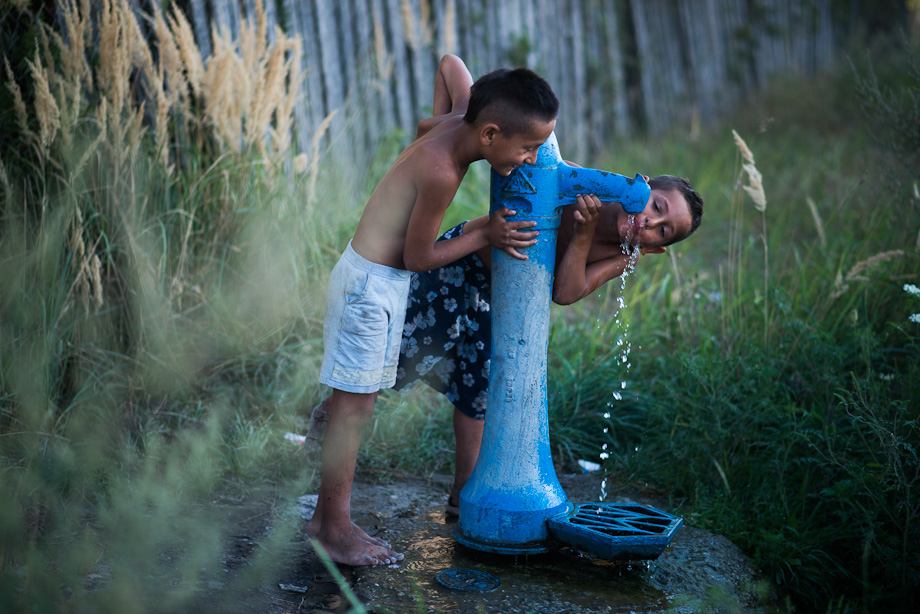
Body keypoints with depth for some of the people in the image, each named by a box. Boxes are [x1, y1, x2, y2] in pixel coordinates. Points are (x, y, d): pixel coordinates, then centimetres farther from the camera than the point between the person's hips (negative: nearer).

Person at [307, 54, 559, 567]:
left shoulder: (458, 123, -2)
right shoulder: (442, 171, -27)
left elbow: (451, 61, 17)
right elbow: (419, 257, -17)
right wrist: (486, 235, -9)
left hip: (384, 280, 9)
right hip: (368, 281, -9)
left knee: (356, 403, 13)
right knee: (353, 405, -2)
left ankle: (329, 517, 24)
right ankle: (335, 529, 10)